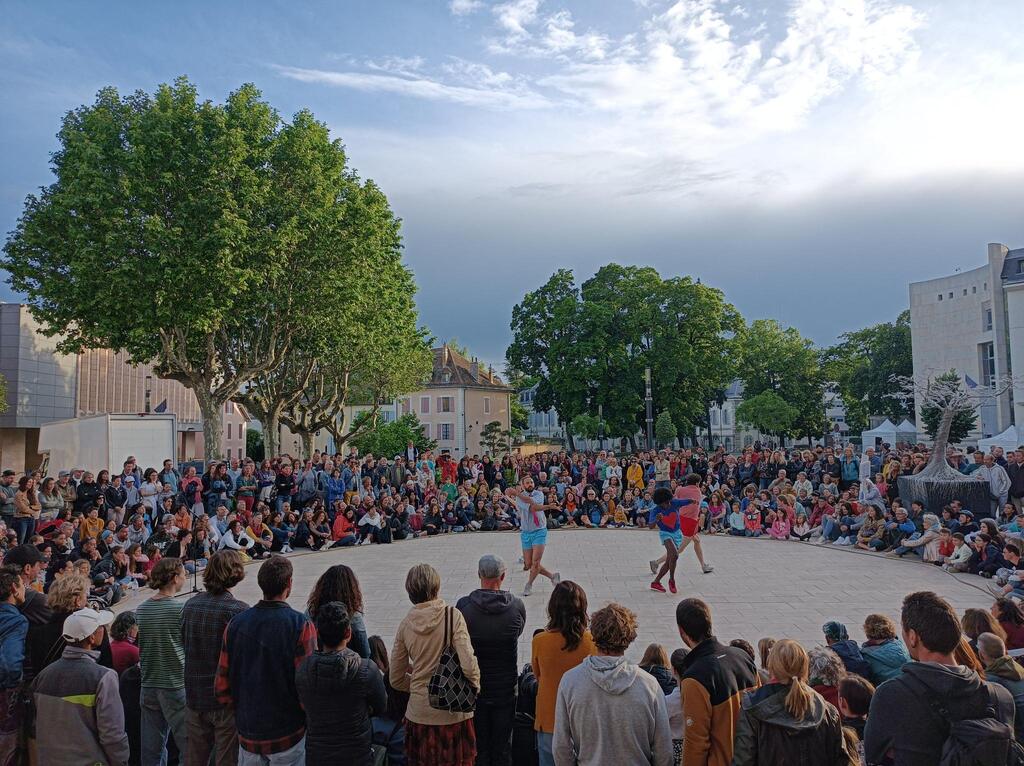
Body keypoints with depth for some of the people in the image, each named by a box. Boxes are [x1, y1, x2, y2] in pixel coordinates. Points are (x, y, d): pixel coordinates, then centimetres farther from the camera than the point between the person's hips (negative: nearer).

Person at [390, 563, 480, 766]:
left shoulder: (405, 624, -2)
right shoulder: (452, 616, -13)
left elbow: (396, 680, 6)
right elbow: (469, 665, -20)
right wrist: (475, 688, -1)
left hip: (419, 714, 3)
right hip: (453, 714, -3)